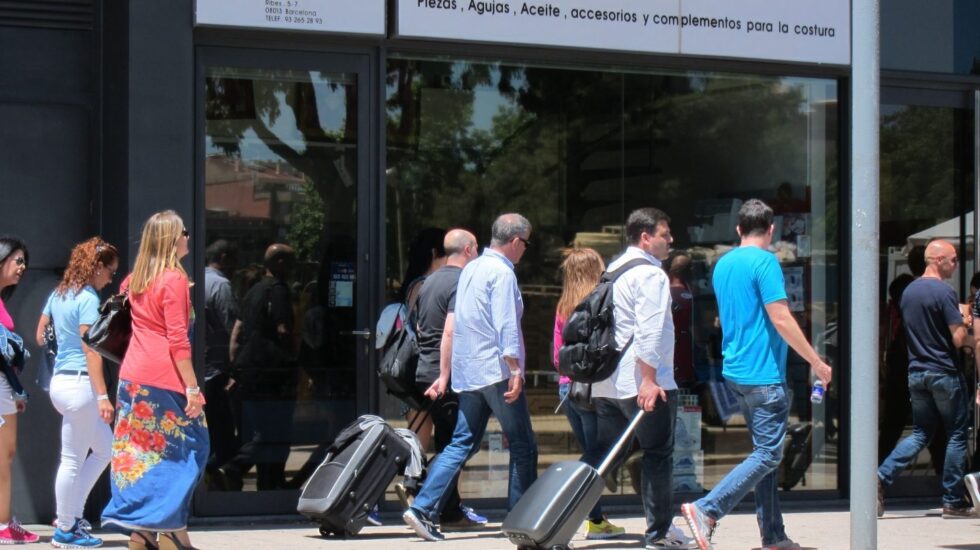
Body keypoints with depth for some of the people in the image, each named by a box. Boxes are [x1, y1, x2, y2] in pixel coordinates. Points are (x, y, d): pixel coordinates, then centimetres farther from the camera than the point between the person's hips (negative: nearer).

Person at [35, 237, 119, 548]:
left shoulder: (59, 294, 11)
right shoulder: (88, 299, -15)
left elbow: (40, 336, 16)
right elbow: (90, 350, -20)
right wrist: (102, 396, -22)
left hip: (60, 381, 9)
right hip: (80, 384, -9)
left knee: (105, 448, 18)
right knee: (73, 461, 1)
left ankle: (71, 513, 18)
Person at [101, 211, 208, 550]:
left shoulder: (134, 280, 15)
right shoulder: (174, 279, -9)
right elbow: (177, 340, -14)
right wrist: (192, 387, -13)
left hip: (131, 376, 8)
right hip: (164, 378, -8)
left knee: (140, 452, 10)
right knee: (180, 450, 0)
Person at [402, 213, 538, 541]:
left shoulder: (470, 269, 16)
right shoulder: (502, 273, -11)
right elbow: (506, 326, -20)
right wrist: (516, 370, -21)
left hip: (467, 372, 8)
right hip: (497, 371, -8)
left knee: (462, 443, 8)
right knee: (523, 446, 2)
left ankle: (423, 508, -4)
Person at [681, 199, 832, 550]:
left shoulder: (723, 265, 13)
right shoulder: (765, 262, -12)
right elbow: (781, 319, -18)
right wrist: (817, 362, -12)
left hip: (735, 371, 9)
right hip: (763, 374, -9)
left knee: (765, 452, 13)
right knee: (767, 455, -8)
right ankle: (706, 510, -18)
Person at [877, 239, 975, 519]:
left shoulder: (909, 291, 10)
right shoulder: (944, 292, -15)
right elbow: (958, 338, -18)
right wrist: (971, 339, 5)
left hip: (917, 372, 7)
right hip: (944, 373, -7)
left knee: (921, 433, 14)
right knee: (957, 434, 5)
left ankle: (882, 477, -4)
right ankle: (953, 502, 7)